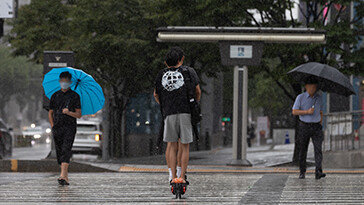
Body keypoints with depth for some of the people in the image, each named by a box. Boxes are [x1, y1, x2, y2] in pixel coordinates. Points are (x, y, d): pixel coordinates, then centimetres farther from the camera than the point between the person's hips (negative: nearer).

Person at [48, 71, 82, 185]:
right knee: (59, 152, 4)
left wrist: (68, 112, -16)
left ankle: (63, 176, -32)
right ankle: (66, 178, 12)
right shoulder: (55, 96, 14)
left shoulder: (74, 96, 4)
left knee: (66, 150, -19)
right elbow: (50, 113, 21)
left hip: (70, 127, -4)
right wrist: (53, 126, 8)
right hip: (57, 128, 4)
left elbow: (79, 115, 3)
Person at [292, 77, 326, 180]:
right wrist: (307, 112, -17)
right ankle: (302, 172, 17)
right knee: (303, 150, 4)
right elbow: (294, 112, -6)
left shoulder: (319, 97, 8)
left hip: (316, 126, 2)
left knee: (318, 149, -13)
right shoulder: (300, 97, -2)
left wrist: (320, 125, 11)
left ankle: (318, 172, -22)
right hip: (304, 126, -2)